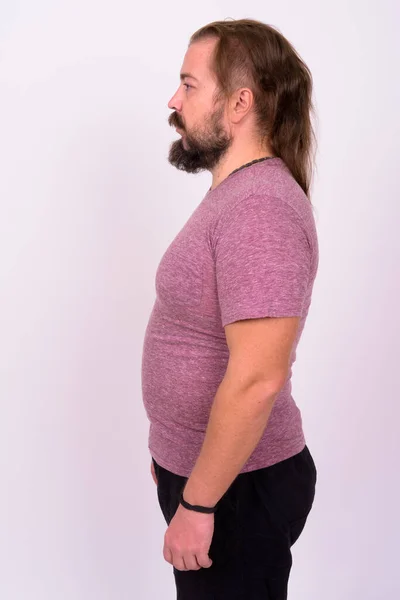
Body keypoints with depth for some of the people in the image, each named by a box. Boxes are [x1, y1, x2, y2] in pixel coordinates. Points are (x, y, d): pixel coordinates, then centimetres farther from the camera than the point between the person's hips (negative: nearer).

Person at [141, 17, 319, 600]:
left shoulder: (261, 209, -24)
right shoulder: (233, 193, 9)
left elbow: (257, 379, -29)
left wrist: (197, 504, -22)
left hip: (236, 485, -9)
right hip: (196, 466, 9)